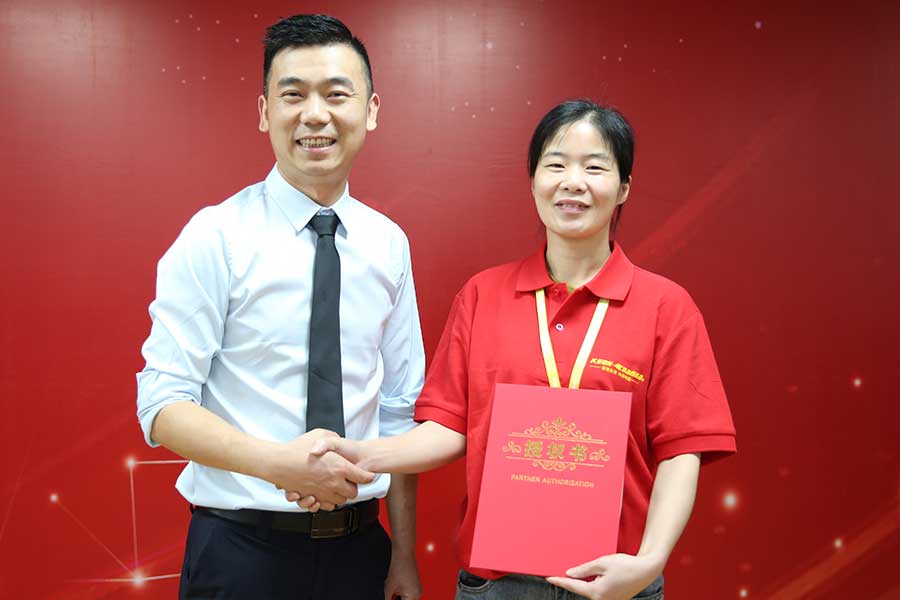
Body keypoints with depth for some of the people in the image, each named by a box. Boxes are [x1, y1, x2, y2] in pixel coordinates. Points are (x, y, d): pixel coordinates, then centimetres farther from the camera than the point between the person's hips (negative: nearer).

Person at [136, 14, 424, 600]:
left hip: (360, 544, 4)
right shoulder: (215, 238, -10)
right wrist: (278, 463, -26)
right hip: (241, 549, -3)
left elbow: (399, 410, 5)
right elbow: (163, 407, -12)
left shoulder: (388, 243, 1)